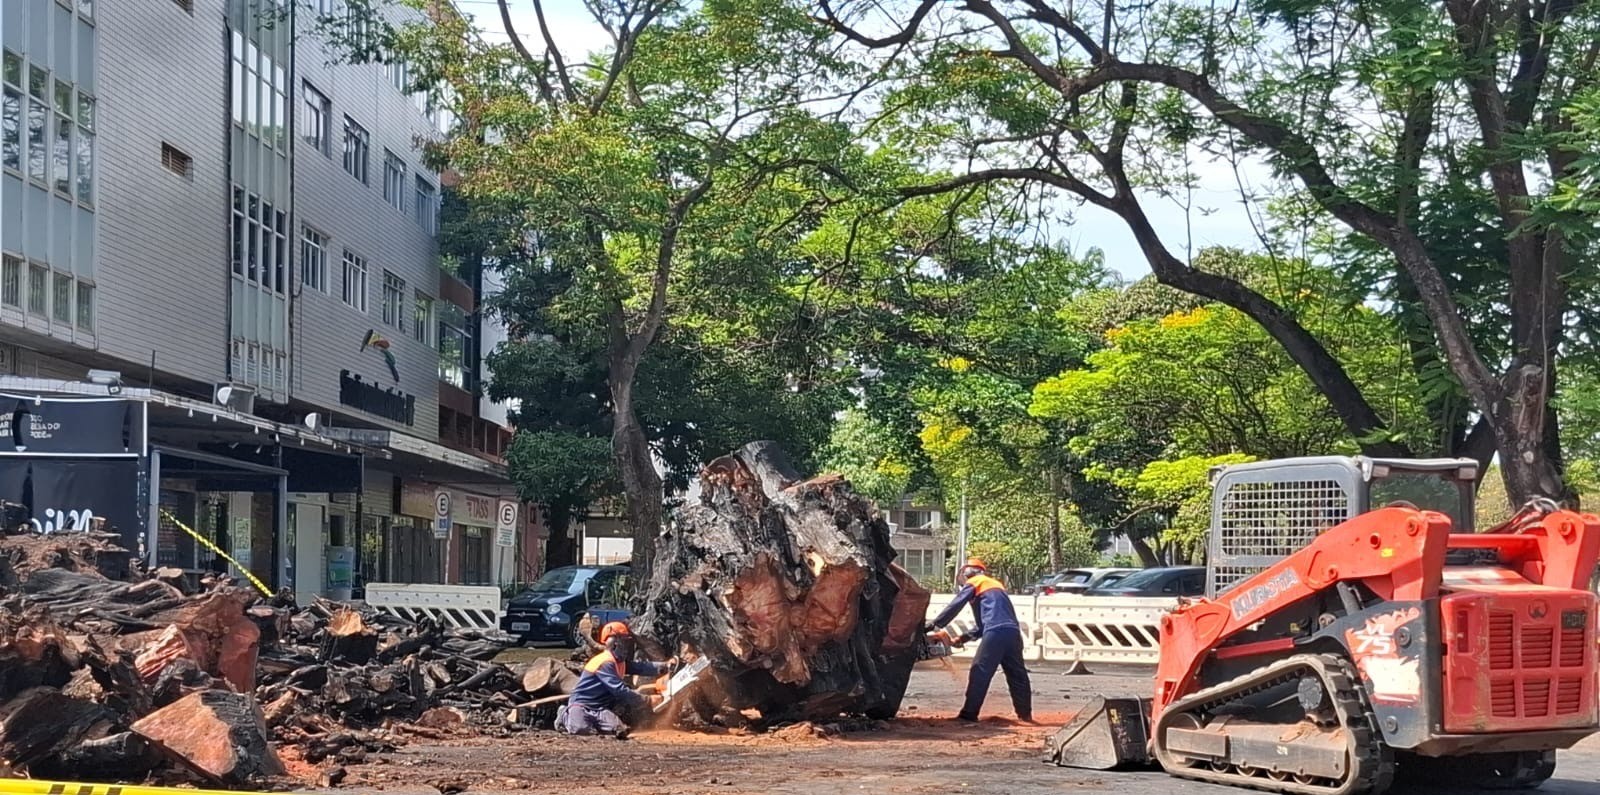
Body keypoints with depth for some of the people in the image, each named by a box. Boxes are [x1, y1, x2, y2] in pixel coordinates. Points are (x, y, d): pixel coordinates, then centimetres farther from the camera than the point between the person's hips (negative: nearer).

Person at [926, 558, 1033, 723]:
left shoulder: (974, 583, 12)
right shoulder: (996, 585, 34)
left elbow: (954, 606, 6)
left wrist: (934, 624, 11)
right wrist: (967, 636, 29)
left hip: (996, 633, -7)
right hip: (1013, 632, 7)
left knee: (980, 673, -5)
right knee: (1017, 674, 13)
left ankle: (969, 714, -7)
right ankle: (1025, 714, 14)